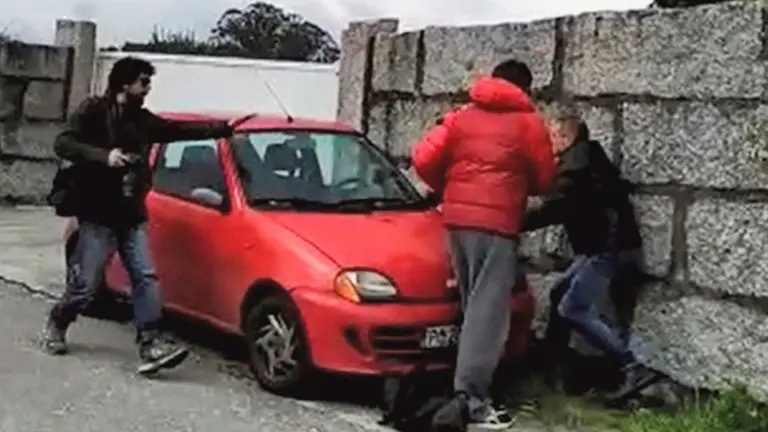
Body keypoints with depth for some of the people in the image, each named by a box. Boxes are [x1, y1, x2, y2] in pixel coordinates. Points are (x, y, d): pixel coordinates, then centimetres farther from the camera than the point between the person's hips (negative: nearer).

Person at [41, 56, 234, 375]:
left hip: (132, 217, 6)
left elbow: (181, 130, 16)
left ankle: (151, 346, -10)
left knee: (145, 279, -6)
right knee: (84, 286, 0)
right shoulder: (94, 110, -5)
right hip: (98, 216, -6)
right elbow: (63, 143, -13)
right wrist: (104, 156, -25)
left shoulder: (143, 120, 13)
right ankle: (55, 326, 26)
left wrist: (224, 129, 10)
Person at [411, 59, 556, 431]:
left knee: (474, 306, 16)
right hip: (497, 223, -5)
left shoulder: (461, 116, 14)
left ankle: (472, 393, 21)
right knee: (488, 311, -9)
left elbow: (423, 159, 5)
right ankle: (467, 399, -19)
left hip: (456, 219, 5)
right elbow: (543, 180, 8)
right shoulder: (528, 122, 4)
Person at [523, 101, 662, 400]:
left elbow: (554, 209, -22)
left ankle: (635, 370, -17)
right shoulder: (585, 154, 16)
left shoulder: (575, 164, -15)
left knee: (573, 310, -13)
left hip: (609, 246, -10)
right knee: (561, 294, 17)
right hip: (604, 243, 10)